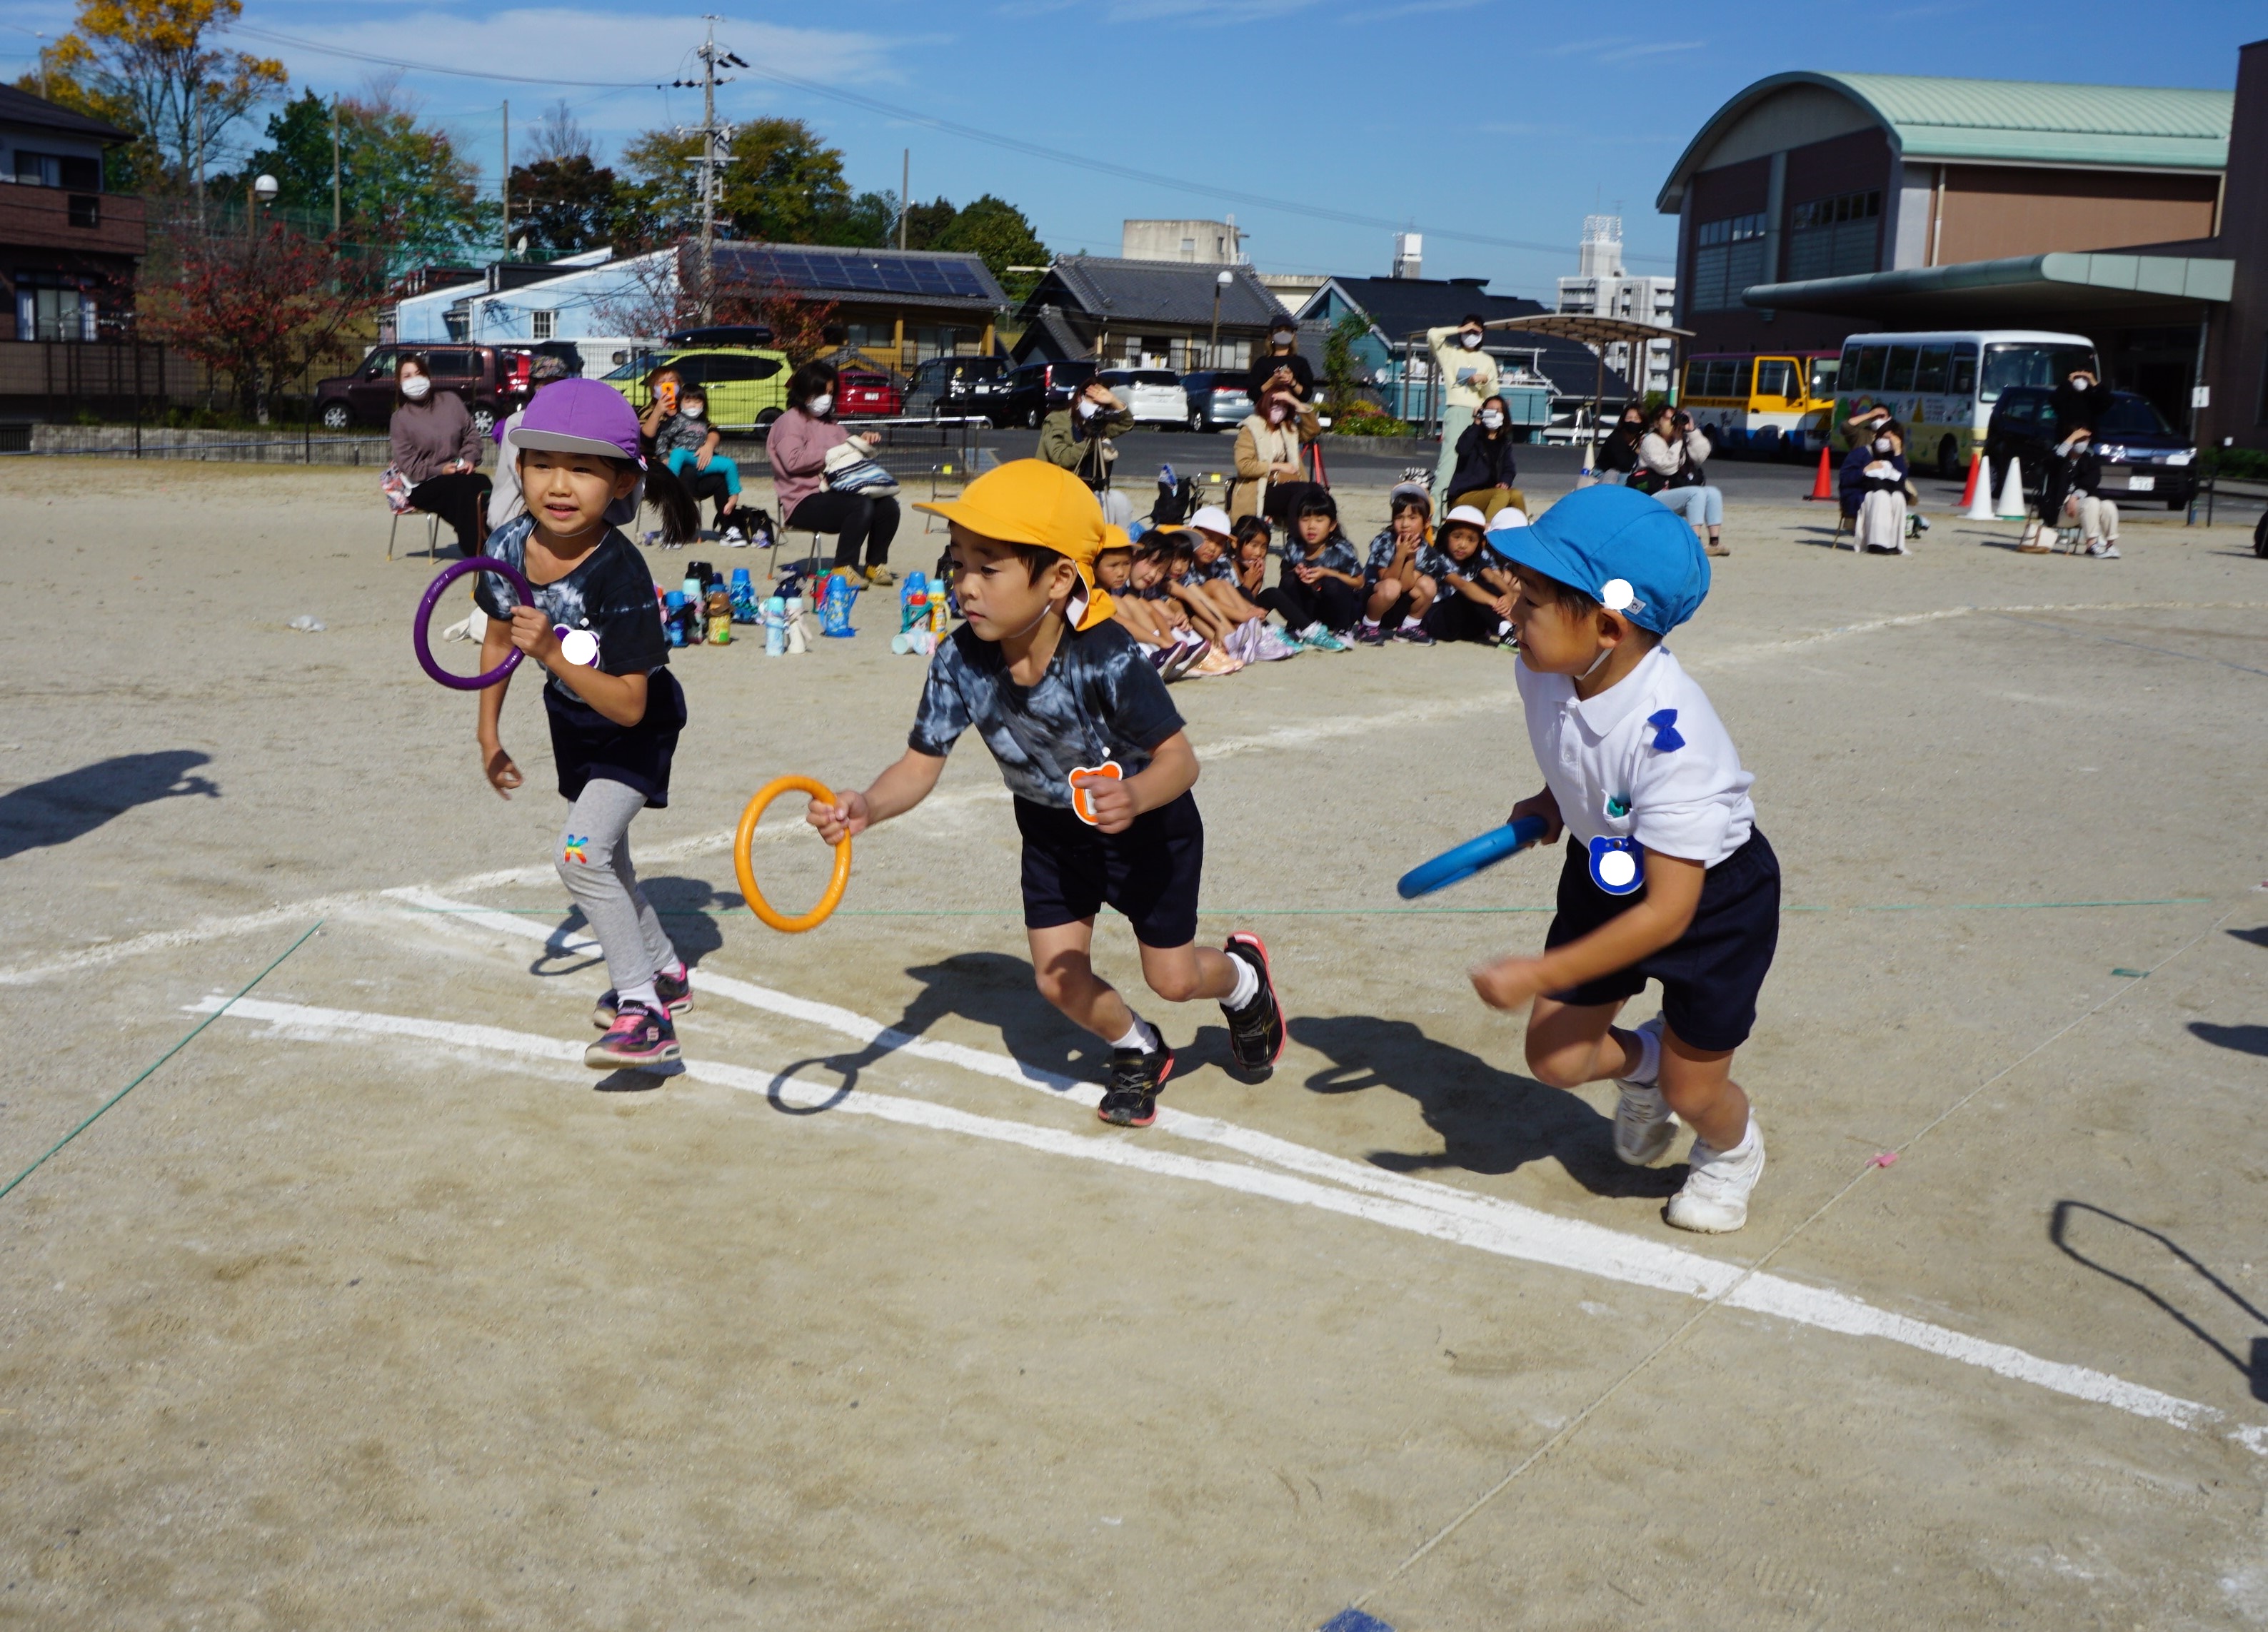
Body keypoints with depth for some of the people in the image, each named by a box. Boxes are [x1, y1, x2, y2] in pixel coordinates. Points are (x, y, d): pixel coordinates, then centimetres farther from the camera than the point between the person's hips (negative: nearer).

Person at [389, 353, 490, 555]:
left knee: (483, 483, -34)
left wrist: (469, 460, -6)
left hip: (459, 473, 3)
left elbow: (471, 435, 14)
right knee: (465, 486, -36)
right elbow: (406, 463, -2)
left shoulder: (451, 401, 14)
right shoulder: (400, 418, 4)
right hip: (422, 486, -3)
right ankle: (473, 550, -39)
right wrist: (440, 470, -16)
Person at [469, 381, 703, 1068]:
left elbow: (628, 705, -34)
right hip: (574, 725, 8)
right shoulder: (509, 545, -16)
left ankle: (643, 1013, -15)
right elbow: (499, 635, 4)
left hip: (635, 730, -8)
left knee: (580, 852, -23)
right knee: (603, 860, 21)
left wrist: (552, 654, -45)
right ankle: (665, 973, 44)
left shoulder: (620, 575, -34)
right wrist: (488, 733, 8)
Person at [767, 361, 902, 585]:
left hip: (832, 493, 8)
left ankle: (876, 564, -2)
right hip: (804, 501, -8)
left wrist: (863, 440, 10)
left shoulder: (829, 423, 23)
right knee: (862, 505, -32)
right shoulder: (790, 421, -2)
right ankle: (843, 568, -25)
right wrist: (831, 454, -18)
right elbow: (793, 460, -18)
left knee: (888, 504, -15)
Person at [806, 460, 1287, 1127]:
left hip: (1147, 822, -4)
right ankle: (1138, 1051, 33)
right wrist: (866, 808, -42)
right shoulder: (961, 661, -25)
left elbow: (1180, 758, -34)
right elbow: (920, 765, -22)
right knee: (1058, 978, 0)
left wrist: (1133, 796, -56)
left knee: (1173, 978, 3)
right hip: (1051, 828, 4)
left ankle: (1243, 974, 41)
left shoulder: (1105, 658, -37)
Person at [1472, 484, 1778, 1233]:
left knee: (1691, 1090, 6)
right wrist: (1553, 800, -5)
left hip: (1712, 895, -6)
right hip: (1607, 871, 6)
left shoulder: (1672, 738, -40)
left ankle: (1733, 1151, 42)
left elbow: (1668, 912, -36)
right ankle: (1642, 1058, 41)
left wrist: (1540, 975, -36)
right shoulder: (1545, 670, -20)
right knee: (1555, 1059, 6)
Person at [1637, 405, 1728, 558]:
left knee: (1713, 493, -11)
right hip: (1655, 497, -8)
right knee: (1696, 493, -27)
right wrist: (1677, 442, -14)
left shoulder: (1681, 440, 16)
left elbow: (1701, 456, 1)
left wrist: (1692, 430, -4)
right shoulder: (1650, 441, -5)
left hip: (1676, 491, 8)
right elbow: (1666, 467, -18)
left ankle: (1715, 542, -20)